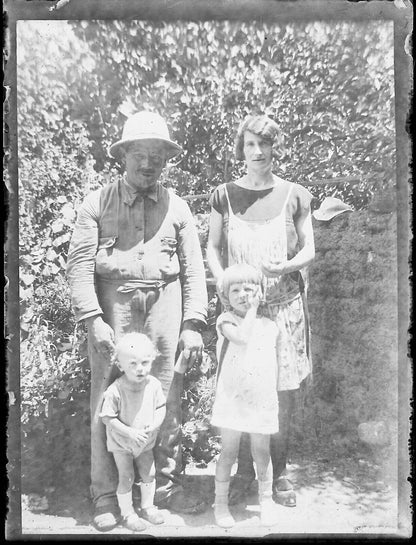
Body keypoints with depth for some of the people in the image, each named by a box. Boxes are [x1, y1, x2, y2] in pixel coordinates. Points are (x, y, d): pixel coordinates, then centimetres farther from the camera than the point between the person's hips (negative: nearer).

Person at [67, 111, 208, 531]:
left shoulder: (176, 208, 12)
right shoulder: (98, 203, 5)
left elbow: (193, 269, 10)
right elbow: (79, 264, -1)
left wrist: (193, 324, 1)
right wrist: (93, 320, -11)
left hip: (163, 305, 2)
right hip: (112, 305, -1)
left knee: (167, 399, 6)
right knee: (108, 400, 3)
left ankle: (167, 485, 24)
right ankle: (105, 495, 18)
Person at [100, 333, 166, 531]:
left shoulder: (154, 384, -16)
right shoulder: (115, 391, -29)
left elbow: (161, 407, -2)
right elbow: (107, 417, -22)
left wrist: (155, 424, -20)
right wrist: (129, 432, -27)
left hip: (146, 442, 4)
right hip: (121, 444, -4)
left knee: (149, 474, 16)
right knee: (126, 479, 8)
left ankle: (147, 507, 39)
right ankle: (127, 514, 29)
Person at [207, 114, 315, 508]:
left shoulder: (295, 195, 3)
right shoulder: (225, 195, 4)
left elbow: (309, 250, 6)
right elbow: (212, 248, 8)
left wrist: (286, 265, -14)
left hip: (285, 305, 0)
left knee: (285, 392, 5)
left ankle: (278, 472, 25)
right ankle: (244, 471, 23)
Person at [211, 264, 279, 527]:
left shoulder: (269, 326, 5)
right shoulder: (226, 320, -6)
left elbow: (274, 364, 12)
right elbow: (242, 336, -27)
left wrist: (274, 396, 12)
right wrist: (251, 311, -15)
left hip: (263, 401, 3)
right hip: (232, 401, -2)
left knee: (262, 453, 14)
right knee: (229, 453, 9)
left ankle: (266, 500, 35)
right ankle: (221, 502, 27)